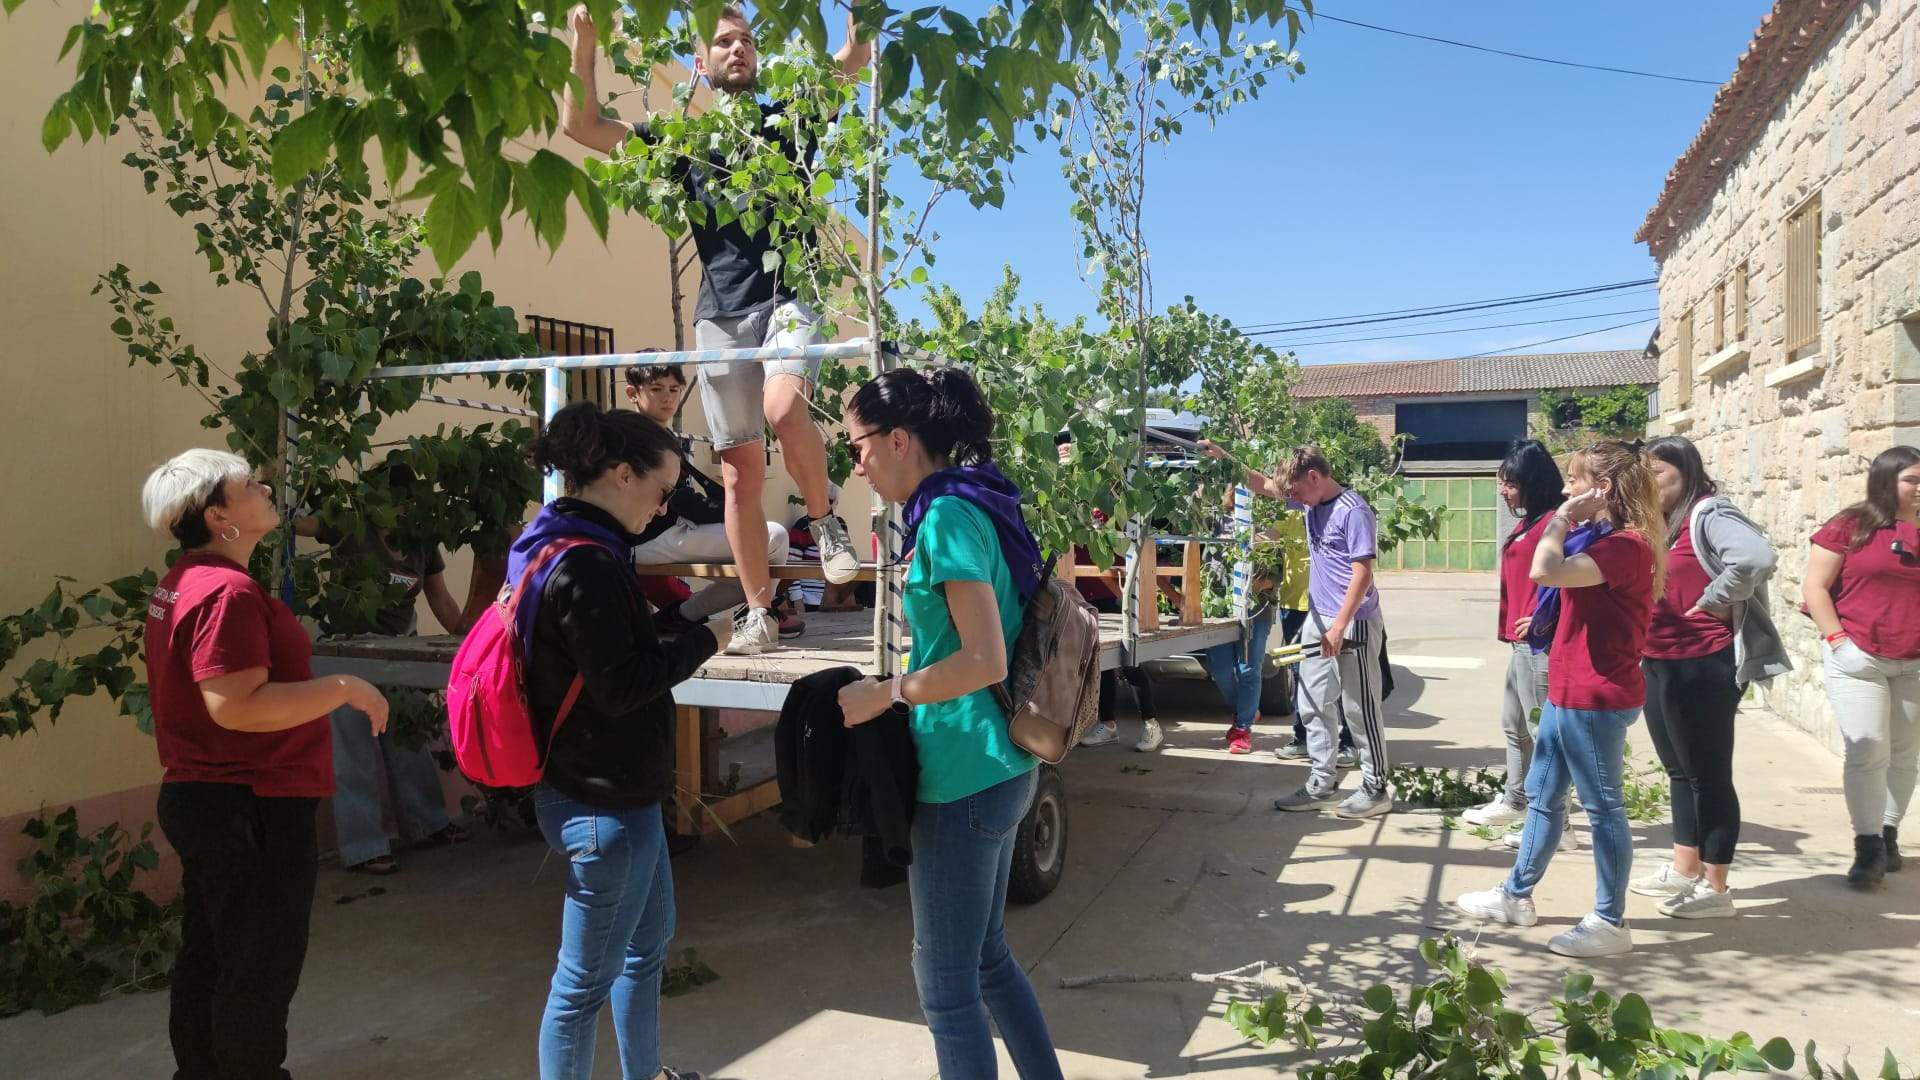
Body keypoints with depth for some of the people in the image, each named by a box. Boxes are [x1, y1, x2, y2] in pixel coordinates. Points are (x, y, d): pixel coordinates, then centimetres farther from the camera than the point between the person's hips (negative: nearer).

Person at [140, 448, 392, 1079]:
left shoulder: (180, 585, 12)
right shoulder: (227, 591, -21)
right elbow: (236, 705, -30)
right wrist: (344, 689, -23)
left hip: (200, 798, 11)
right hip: (254, 808, -11)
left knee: (207, 959, 21)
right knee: (260, 974, 2)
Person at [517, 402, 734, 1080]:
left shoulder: (562, 547, 8)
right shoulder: (586, 568, -24)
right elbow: (622, 685, -24)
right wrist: (705, 640, -13)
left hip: (620, 792, 11)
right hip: (605, 803, -11)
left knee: (649, 940, 26)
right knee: (586, 978, 3)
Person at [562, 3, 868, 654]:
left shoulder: (786, 118, 13)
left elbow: (855, 57, 3)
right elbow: (581, 126, 11)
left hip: (787, 295, -2)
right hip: (720, 313, 2)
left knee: (783, 406, -33)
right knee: (740, 469, 0)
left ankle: (824, 521, -7)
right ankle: (760, 612, 8)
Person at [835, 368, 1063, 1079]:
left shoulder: (948, 516, -18)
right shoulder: (966, 505, 11)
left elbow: (984, 661, -24)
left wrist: (884, 693, -15)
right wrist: (902, 688, 13)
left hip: (966, 777, -10)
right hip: (998, 771, 10)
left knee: (946, 982, 5)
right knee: (986, 955, 22)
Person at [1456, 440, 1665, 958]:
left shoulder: (1625, 545, -20)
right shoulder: (1602, 539, 14)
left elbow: (1545, 572, -33)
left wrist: (1564, 517, -20)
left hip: (1595, 699, -10)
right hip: (1567, 692, 10)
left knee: (1603, 806, 1)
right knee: (1542, 795, 18)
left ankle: (1611, 923, 13)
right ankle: (1516, 896, 30)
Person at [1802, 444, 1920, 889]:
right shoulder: (1850, 528, -4)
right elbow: (1815, 588, -5)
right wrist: (1838, 639, -12)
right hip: (1858, 661, -4)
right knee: (1868, 752, -8)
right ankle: (1868, 847, 1)